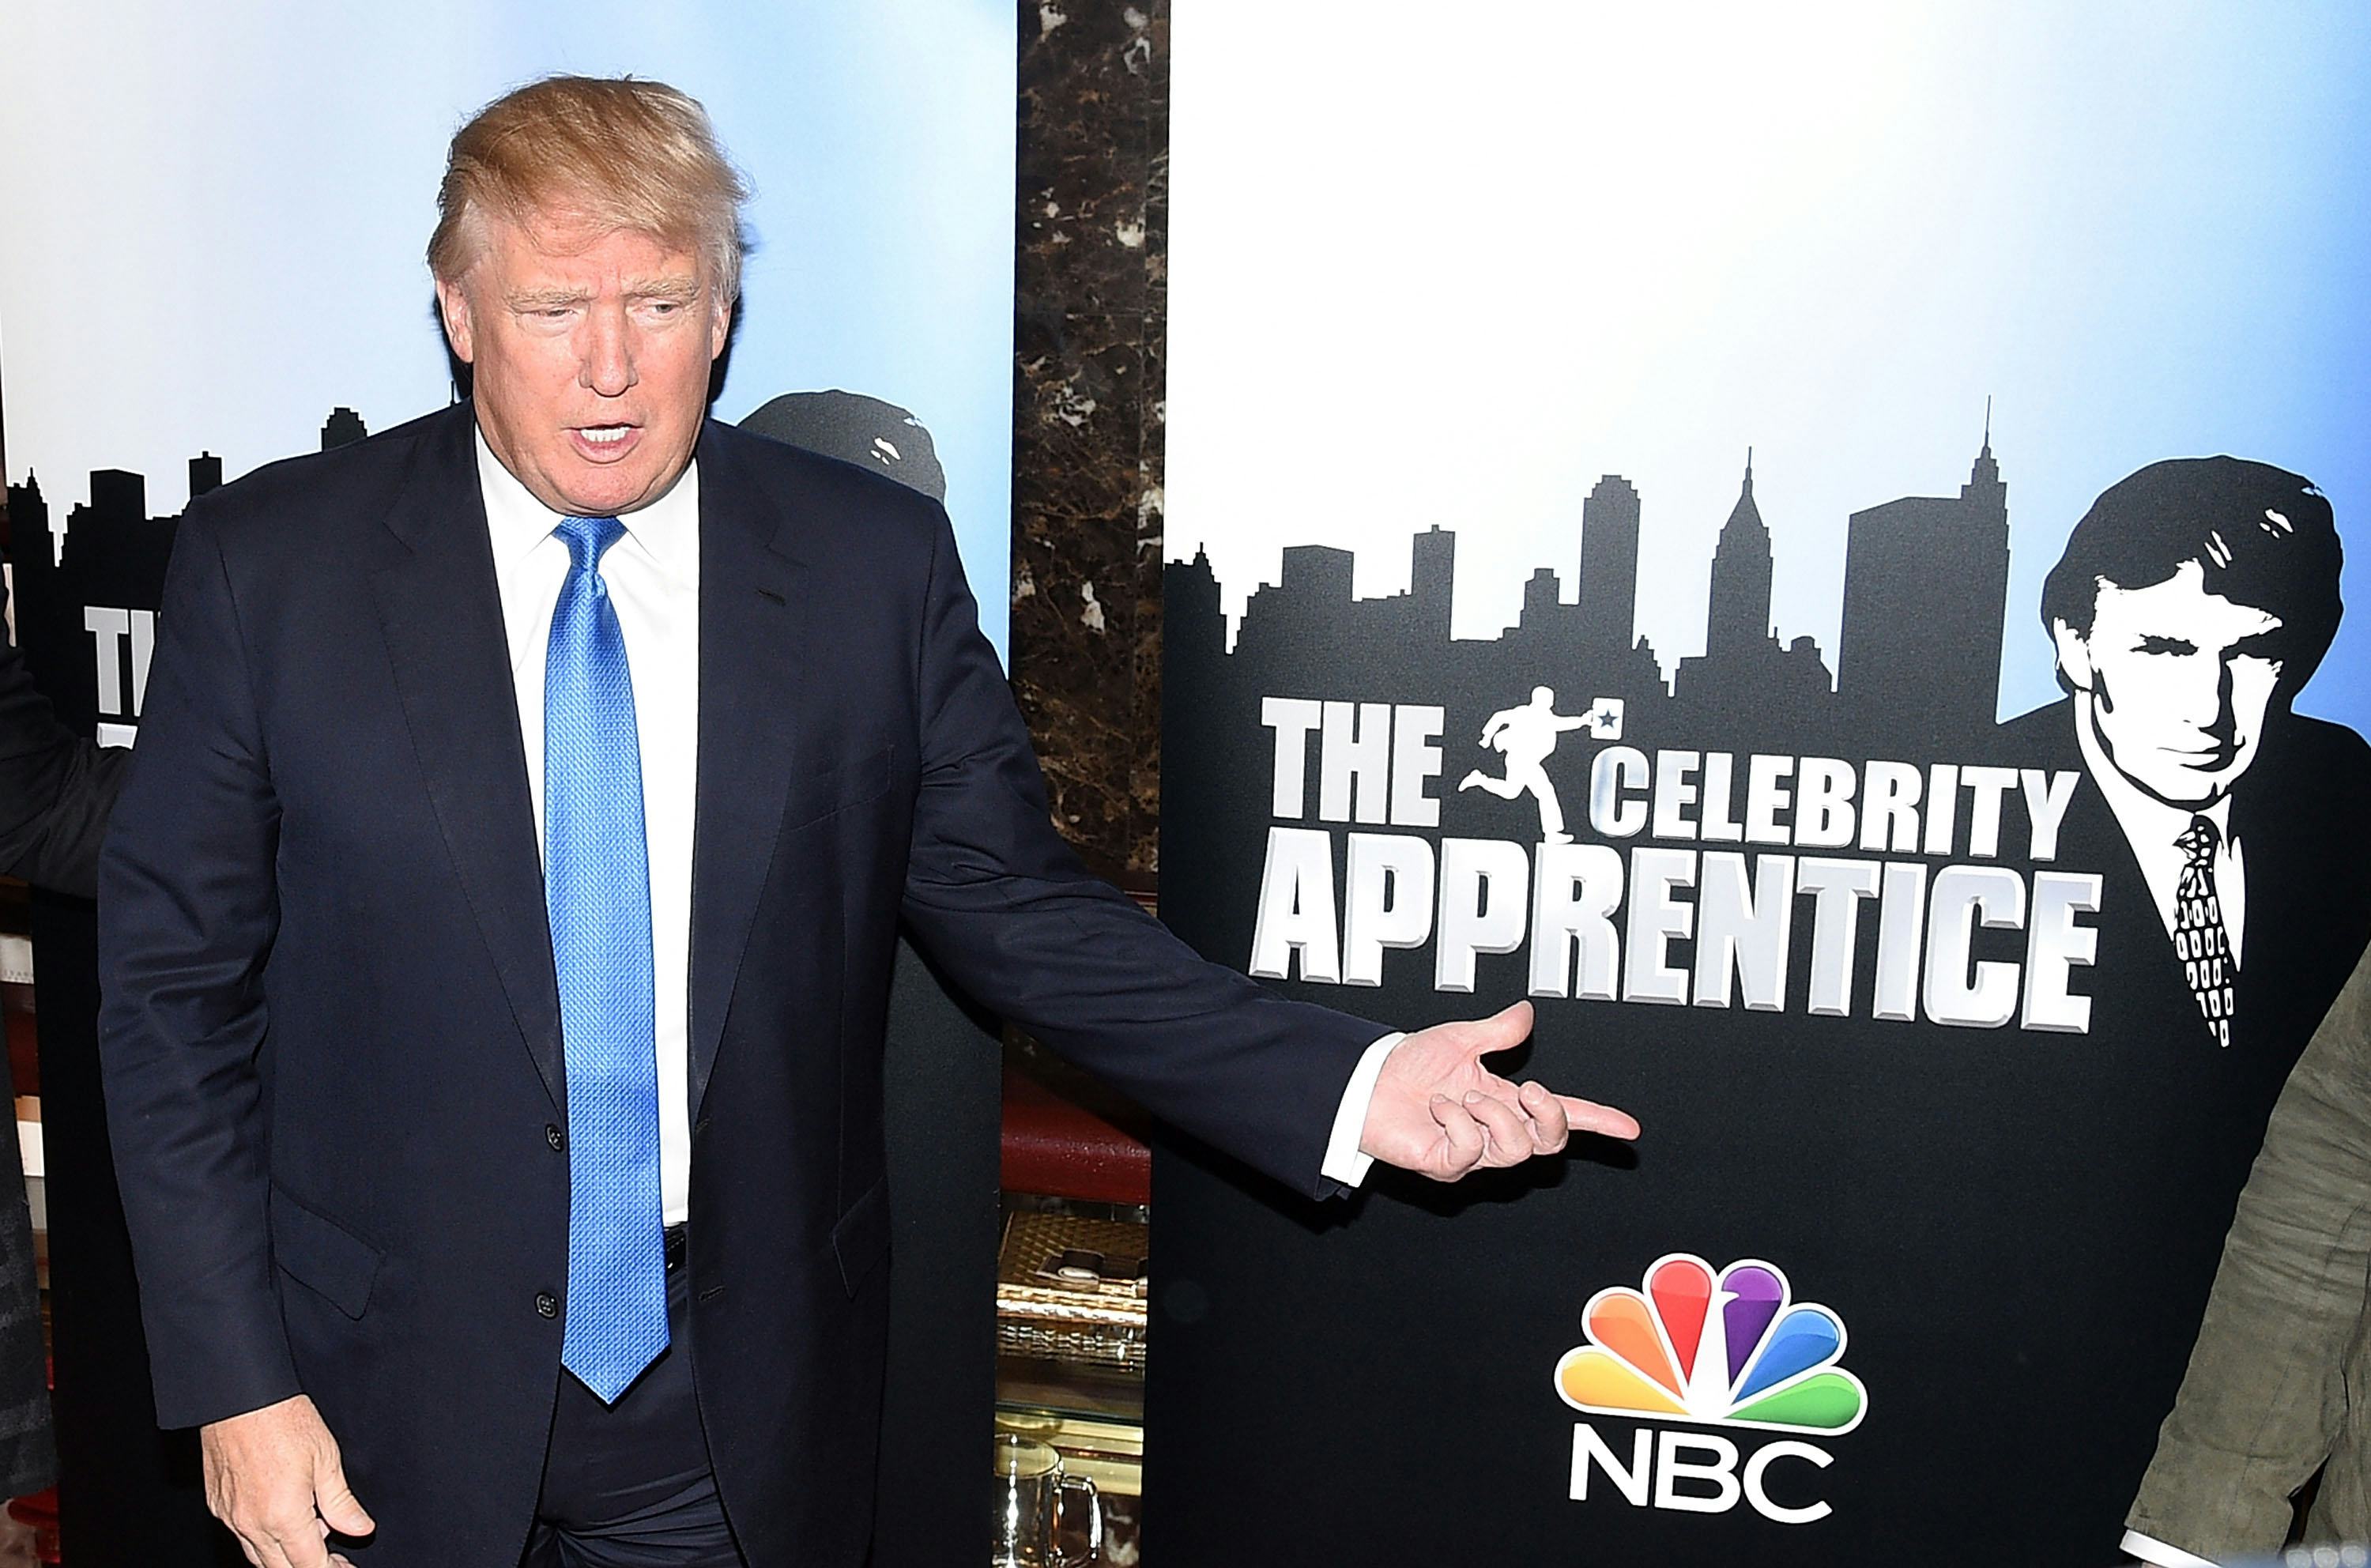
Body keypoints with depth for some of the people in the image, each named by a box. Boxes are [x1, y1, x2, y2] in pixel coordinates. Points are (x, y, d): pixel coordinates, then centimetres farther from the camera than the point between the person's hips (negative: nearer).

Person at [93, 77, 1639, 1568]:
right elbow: (177, 991, -3)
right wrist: (236, 1383, -7)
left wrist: (1350, 1088, -13)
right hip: (400, 1406, 0)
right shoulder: (273, 568, -7)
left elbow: (1017, 911, -1)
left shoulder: (875, 565, -5)